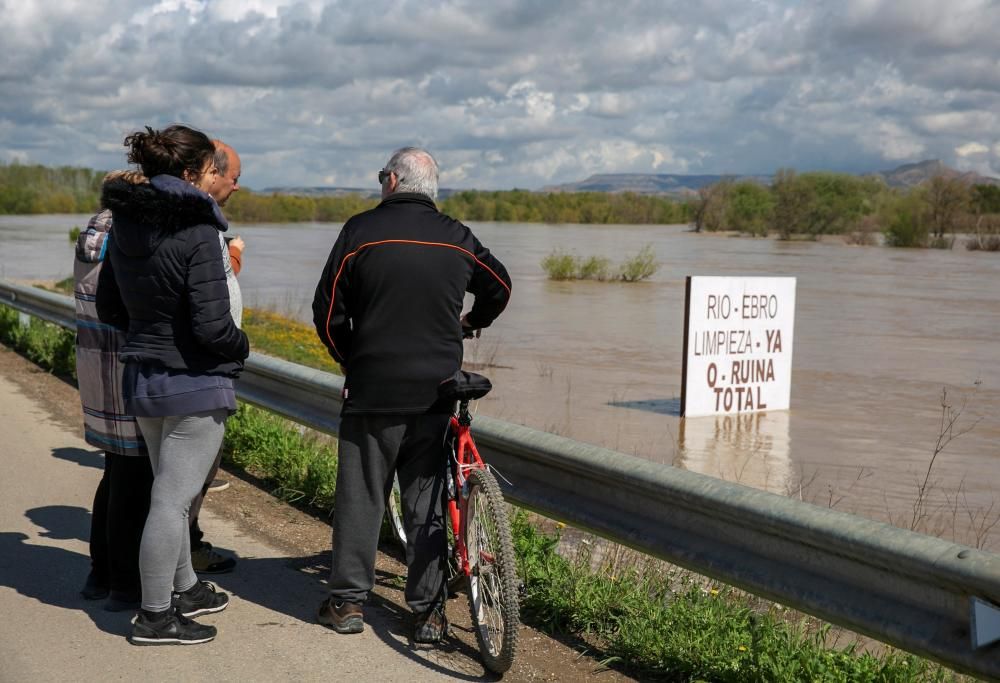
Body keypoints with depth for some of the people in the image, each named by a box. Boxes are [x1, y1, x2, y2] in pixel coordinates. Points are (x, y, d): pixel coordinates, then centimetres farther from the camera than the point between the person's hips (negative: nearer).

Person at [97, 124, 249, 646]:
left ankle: (183, 588, 37)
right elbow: (211, 324, -23)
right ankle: (155, 616, 10)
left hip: (142, 378, 8)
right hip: (194, 384, -8)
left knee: (171, 490, 22)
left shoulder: (125, 225, 5)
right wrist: (241, 346, -4)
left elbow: (108, 308, 11)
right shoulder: (197, 231, -20)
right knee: (173, 498, 0)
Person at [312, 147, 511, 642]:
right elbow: (500, 287, 21)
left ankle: (347, 602, 15)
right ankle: (428, 612, 11)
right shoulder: (457, 238, 5)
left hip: (372, 391, -2)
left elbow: (328, 313, -2)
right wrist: (471, 323, 40)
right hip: (437, 393, 2)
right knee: (427, 501, 8)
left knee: (360, 496, 8)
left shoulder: (361, 231, -4)